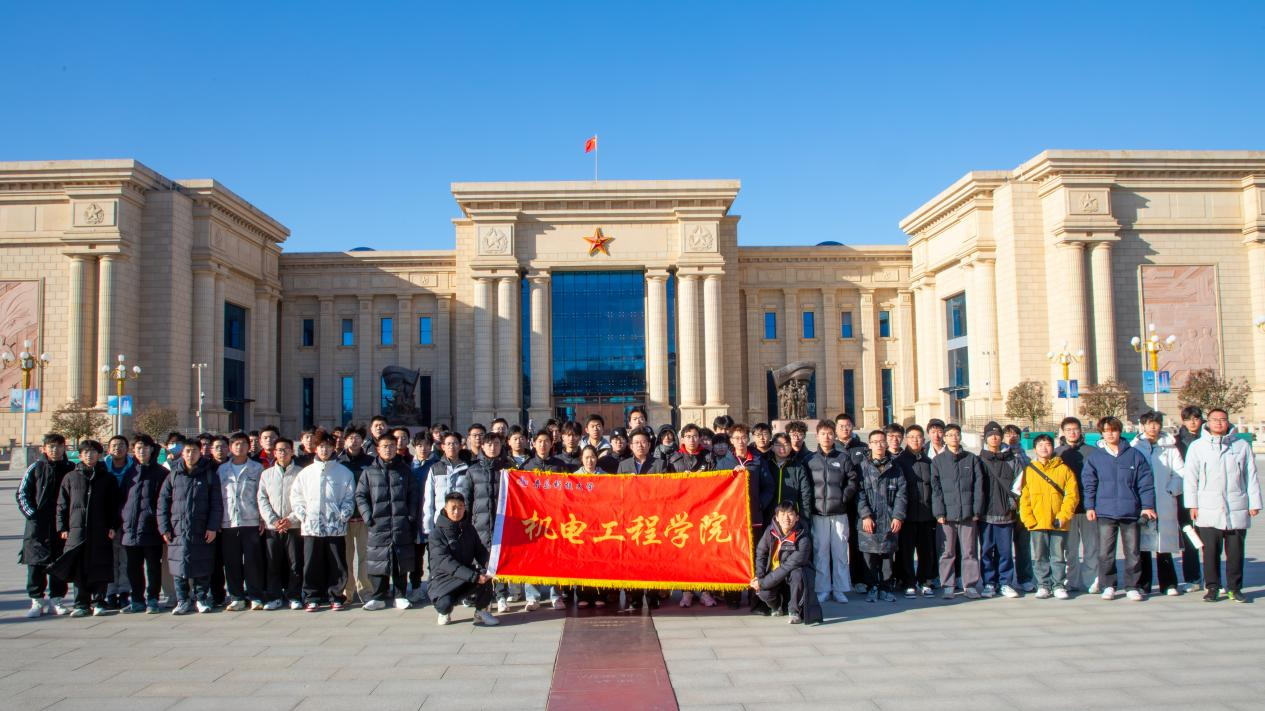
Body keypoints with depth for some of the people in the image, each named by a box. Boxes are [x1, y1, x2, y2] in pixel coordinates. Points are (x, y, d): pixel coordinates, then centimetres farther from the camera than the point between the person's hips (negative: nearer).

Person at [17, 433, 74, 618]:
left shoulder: (71, 469, 4)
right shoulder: (35, 468, 2)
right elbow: (21, 493, 5)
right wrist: (31, 513, -6)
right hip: (38, 524, -1)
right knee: (35, 563, 0)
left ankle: (56, 599, 15)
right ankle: (37, 601, 7)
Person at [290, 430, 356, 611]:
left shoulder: (344, 472, 3)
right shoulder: (306, 472, 9)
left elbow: (349, 498, 3)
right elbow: (295, 496, 11)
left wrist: (343, 515, -8)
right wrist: (303, 515, 0)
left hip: (336, 527, -1)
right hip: (311, 527, 1)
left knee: (337, 565, 2)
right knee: (312, 565, 4)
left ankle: (336, 597, 12)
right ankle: (312, 597, 13)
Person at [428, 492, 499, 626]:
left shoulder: (469, 529, 6)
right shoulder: (437, 533, -12)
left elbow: (481, 551, 4)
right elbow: (445, 562, -23)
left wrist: (487, 565, -21)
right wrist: (473, 576, -33)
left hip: (467, 575, 4)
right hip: (444, 579, -4)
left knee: (486, 574, -26)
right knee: (444, 603, -34)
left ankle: (481, 612, -3)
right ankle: (445, 612, 5)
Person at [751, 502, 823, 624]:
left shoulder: (803, 539, -26)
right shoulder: (771, 531, -12)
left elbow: (788, 567, -27)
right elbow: (760, 552, 2)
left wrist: (762, 583, -27)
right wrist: (759, 577, -11)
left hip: (797, 574, -3)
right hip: (774, 573, 3)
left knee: (796, 574, -38)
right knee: (763, 593, -26)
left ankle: (795, 611, -14)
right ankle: (776, 605, 14)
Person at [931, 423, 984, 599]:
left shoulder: (972, 459, 9)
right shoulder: (938, 461, 7)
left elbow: (978, 486, 6)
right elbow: (935, 489, 2)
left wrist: (977, 511, -2)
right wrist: (939, 512, -7)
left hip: (968, 514, 1)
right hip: (947, 513, -1)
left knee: (969, 551, 4)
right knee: (947, 552, 2)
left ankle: (970, 585, 12)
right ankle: (946, 586, 9)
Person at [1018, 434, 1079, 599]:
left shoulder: (1064, 469, 4)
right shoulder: (1029, 470, 6)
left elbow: (1072, 494, 0)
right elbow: (1024, 497, 4)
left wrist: (1063, 516, -9)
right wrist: (1028, 520, -6)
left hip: (1059, 523, -1)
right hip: (1037, 523, 1)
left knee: (1059, 556, 6)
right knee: (1039, 557, 5)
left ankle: (1059, 586, 15)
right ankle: (1043, 586, 15)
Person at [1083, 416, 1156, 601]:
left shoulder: (1134, 455, 5)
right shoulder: (1095, 457, 5)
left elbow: (1146, 482, 5)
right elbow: (1089, 483, 6)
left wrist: (1147, 506, 1)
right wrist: (1090, 506, 0)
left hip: (1130, 511, 0)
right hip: (1105, 512, 0)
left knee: (1132, 551, 5)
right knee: (1105, 552, 1)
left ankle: (1132, 586, 15)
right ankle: (1108, 586, 12)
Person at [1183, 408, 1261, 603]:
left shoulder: (1242, 446, 9)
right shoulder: (1197, 446, 7)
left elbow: (1251, 477, 11)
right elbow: (1190, 477, 4)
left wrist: (1254, 503, 5)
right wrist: (1192, 504, -3)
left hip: (1237, 510, 1)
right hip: (1208, 511, -1)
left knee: (1236, 551, 5)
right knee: (1211, 551, 0)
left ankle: (1234, 587, 16)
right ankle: (1212, 587, 10)